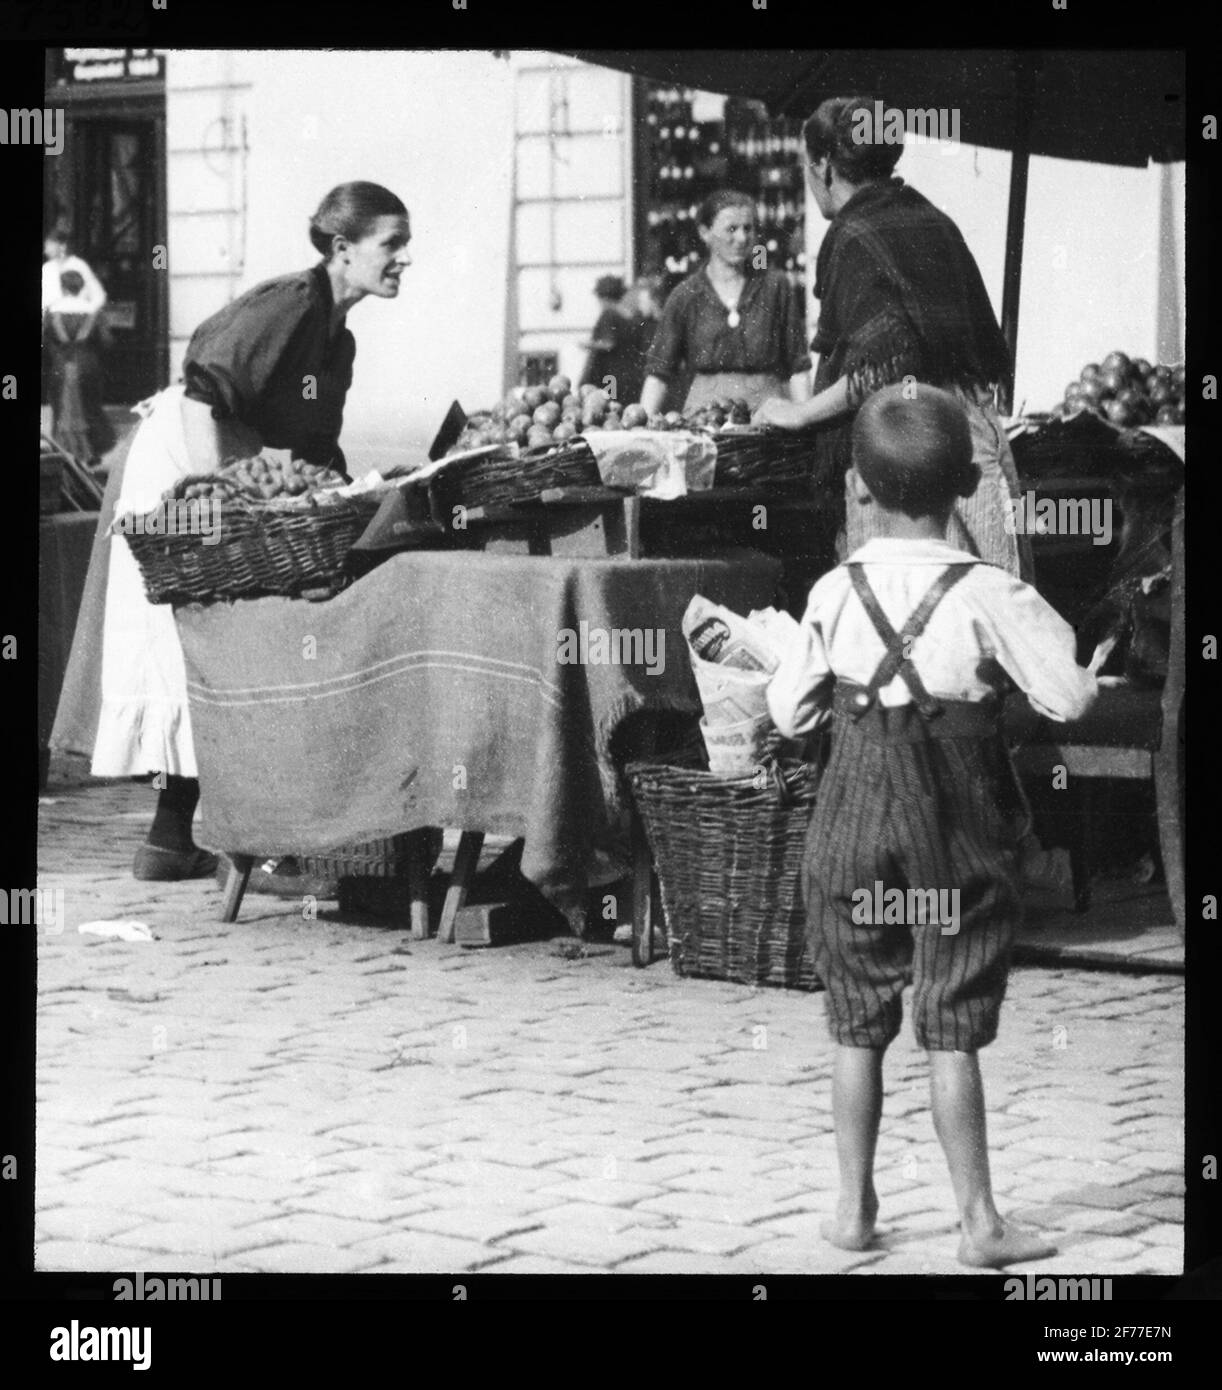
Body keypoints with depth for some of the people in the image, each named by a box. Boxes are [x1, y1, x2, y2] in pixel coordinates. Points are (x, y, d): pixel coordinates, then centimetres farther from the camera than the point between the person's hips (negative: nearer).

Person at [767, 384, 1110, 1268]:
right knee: (953, 1033, 1)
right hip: (959, 832, -2)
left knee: (859, 1028, 11)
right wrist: (1093, 676, 10)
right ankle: (979, 1220, 3)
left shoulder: (835, 593, -6)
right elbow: (1068, 698, -10)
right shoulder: (991, 596, -12)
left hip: (854, 827, 2)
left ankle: (855, 1208, 18)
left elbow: (791, 714, 2)